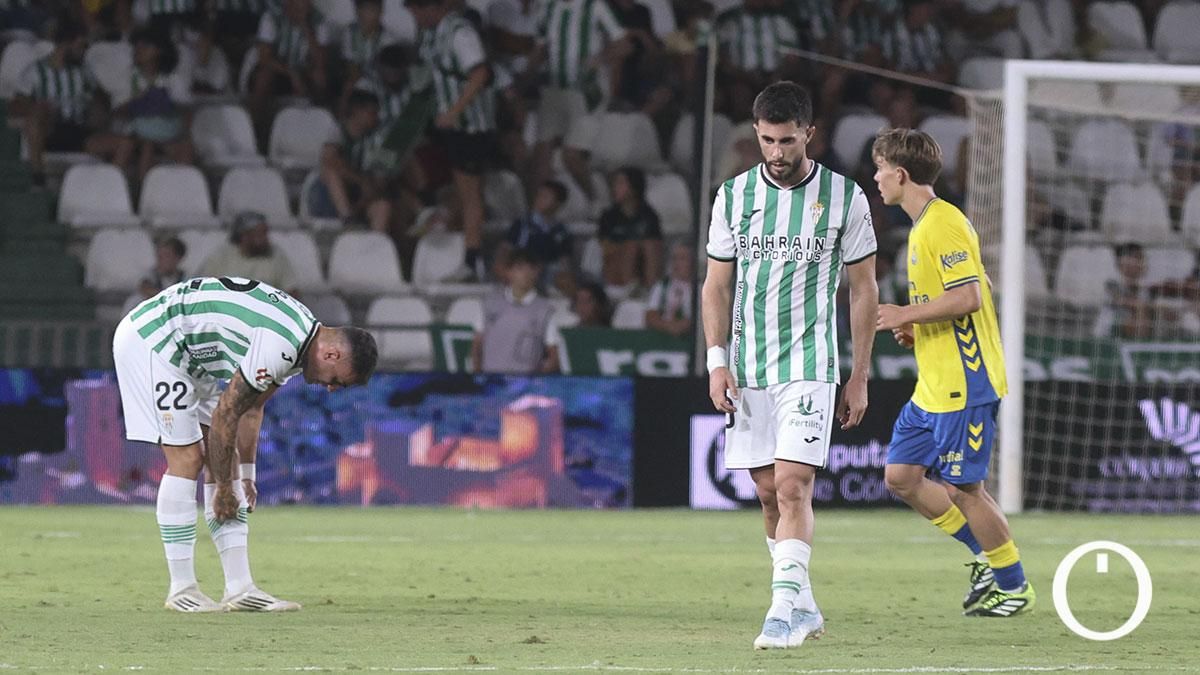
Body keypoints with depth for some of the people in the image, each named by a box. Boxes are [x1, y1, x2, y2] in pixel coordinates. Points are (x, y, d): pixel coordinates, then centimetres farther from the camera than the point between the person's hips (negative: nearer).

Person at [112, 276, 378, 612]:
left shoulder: (302, 334, 5)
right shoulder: (279, 346, -27)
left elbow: (251, 408, 16)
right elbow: (224, 416, -20)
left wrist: (245, 476, 18)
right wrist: (224, 488, -8)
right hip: (148, 341, -11)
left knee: (221, 459, 5)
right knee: (187, 458, -11)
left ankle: (239, 587, 3)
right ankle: (181, 590, -4)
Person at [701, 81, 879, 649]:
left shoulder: (844, 197, -2)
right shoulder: (734, 195, 4)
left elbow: (863, 289, 4)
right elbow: (717, 285, 10)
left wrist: (859, 378, 2)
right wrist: (718, 362, -1)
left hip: (809, 367, -3)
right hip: (747, 368, 3)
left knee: (792, 485, -16)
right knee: (768, 492, 6)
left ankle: (785, 609, -19)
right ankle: (803, 605, 19)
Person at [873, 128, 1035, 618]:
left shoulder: (944, 225, -16)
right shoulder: (924, 226, 16)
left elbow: (970, 296, -24)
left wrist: (907, 314, -18)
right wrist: (917, 327, 11)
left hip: (963, 387, -10)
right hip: (933, 388, 10)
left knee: (963, 487, -4)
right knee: (901, 476, 8)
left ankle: (1014, 586, 9)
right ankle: (987, 556, 18)